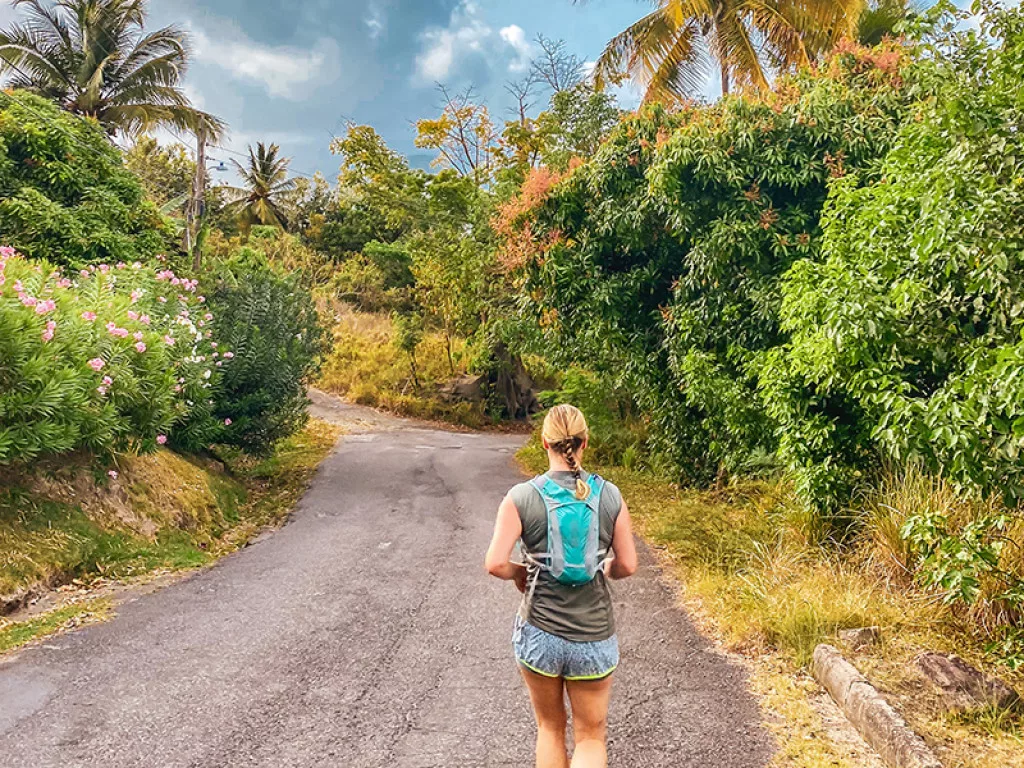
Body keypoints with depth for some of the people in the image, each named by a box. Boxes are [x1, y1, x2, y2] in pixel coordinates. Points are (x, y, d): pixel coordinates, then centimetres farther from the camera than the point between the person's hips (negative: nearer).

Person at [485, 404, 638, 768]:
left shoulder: (522, 497, -12)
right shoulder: (610, 496, -8)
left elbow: (495, 564, -16)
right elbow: (627, 566, -4)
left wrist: (521, 574, 5)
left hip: (539, 635, 0)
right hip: (594, 639, 0)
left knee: (550, 729, 23)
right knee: (591, 738, 17)